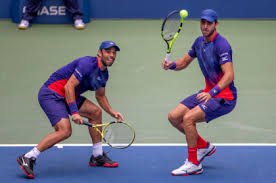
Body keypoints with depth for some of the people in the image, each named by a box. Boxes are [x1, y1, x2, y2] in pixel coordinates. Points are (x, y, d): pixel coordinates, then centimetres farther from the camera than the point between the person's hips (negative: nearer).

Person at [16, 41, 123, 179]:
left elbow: (100, 96, 24)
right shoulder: (87, 64, -20)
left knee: (96, 112, 7)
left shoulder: (104, 74, 10)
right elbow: (69, 87, -24)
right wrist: (74, 112, -27)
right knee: (65, 131, -23)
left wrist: (112, 113, 10)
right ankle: (27, 158, -18)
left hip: (66, 97, 10)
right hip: (50, 93, -10)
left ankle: (97, 157, 17)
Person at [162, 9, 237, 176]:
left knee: (188, 118, -25)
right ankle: (204, 146, 20)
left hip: (225, 97, -9)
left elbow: (229, 75, -30)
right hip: (208, 93, 9)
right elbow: (185, 61, 20)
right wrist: (171, 65, -3)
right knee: (174, 117, 3)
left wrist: (212, 93, -43)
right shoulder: (199, 42, 6)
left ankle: (193, 164, -12)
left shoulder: (221, 45, -20)